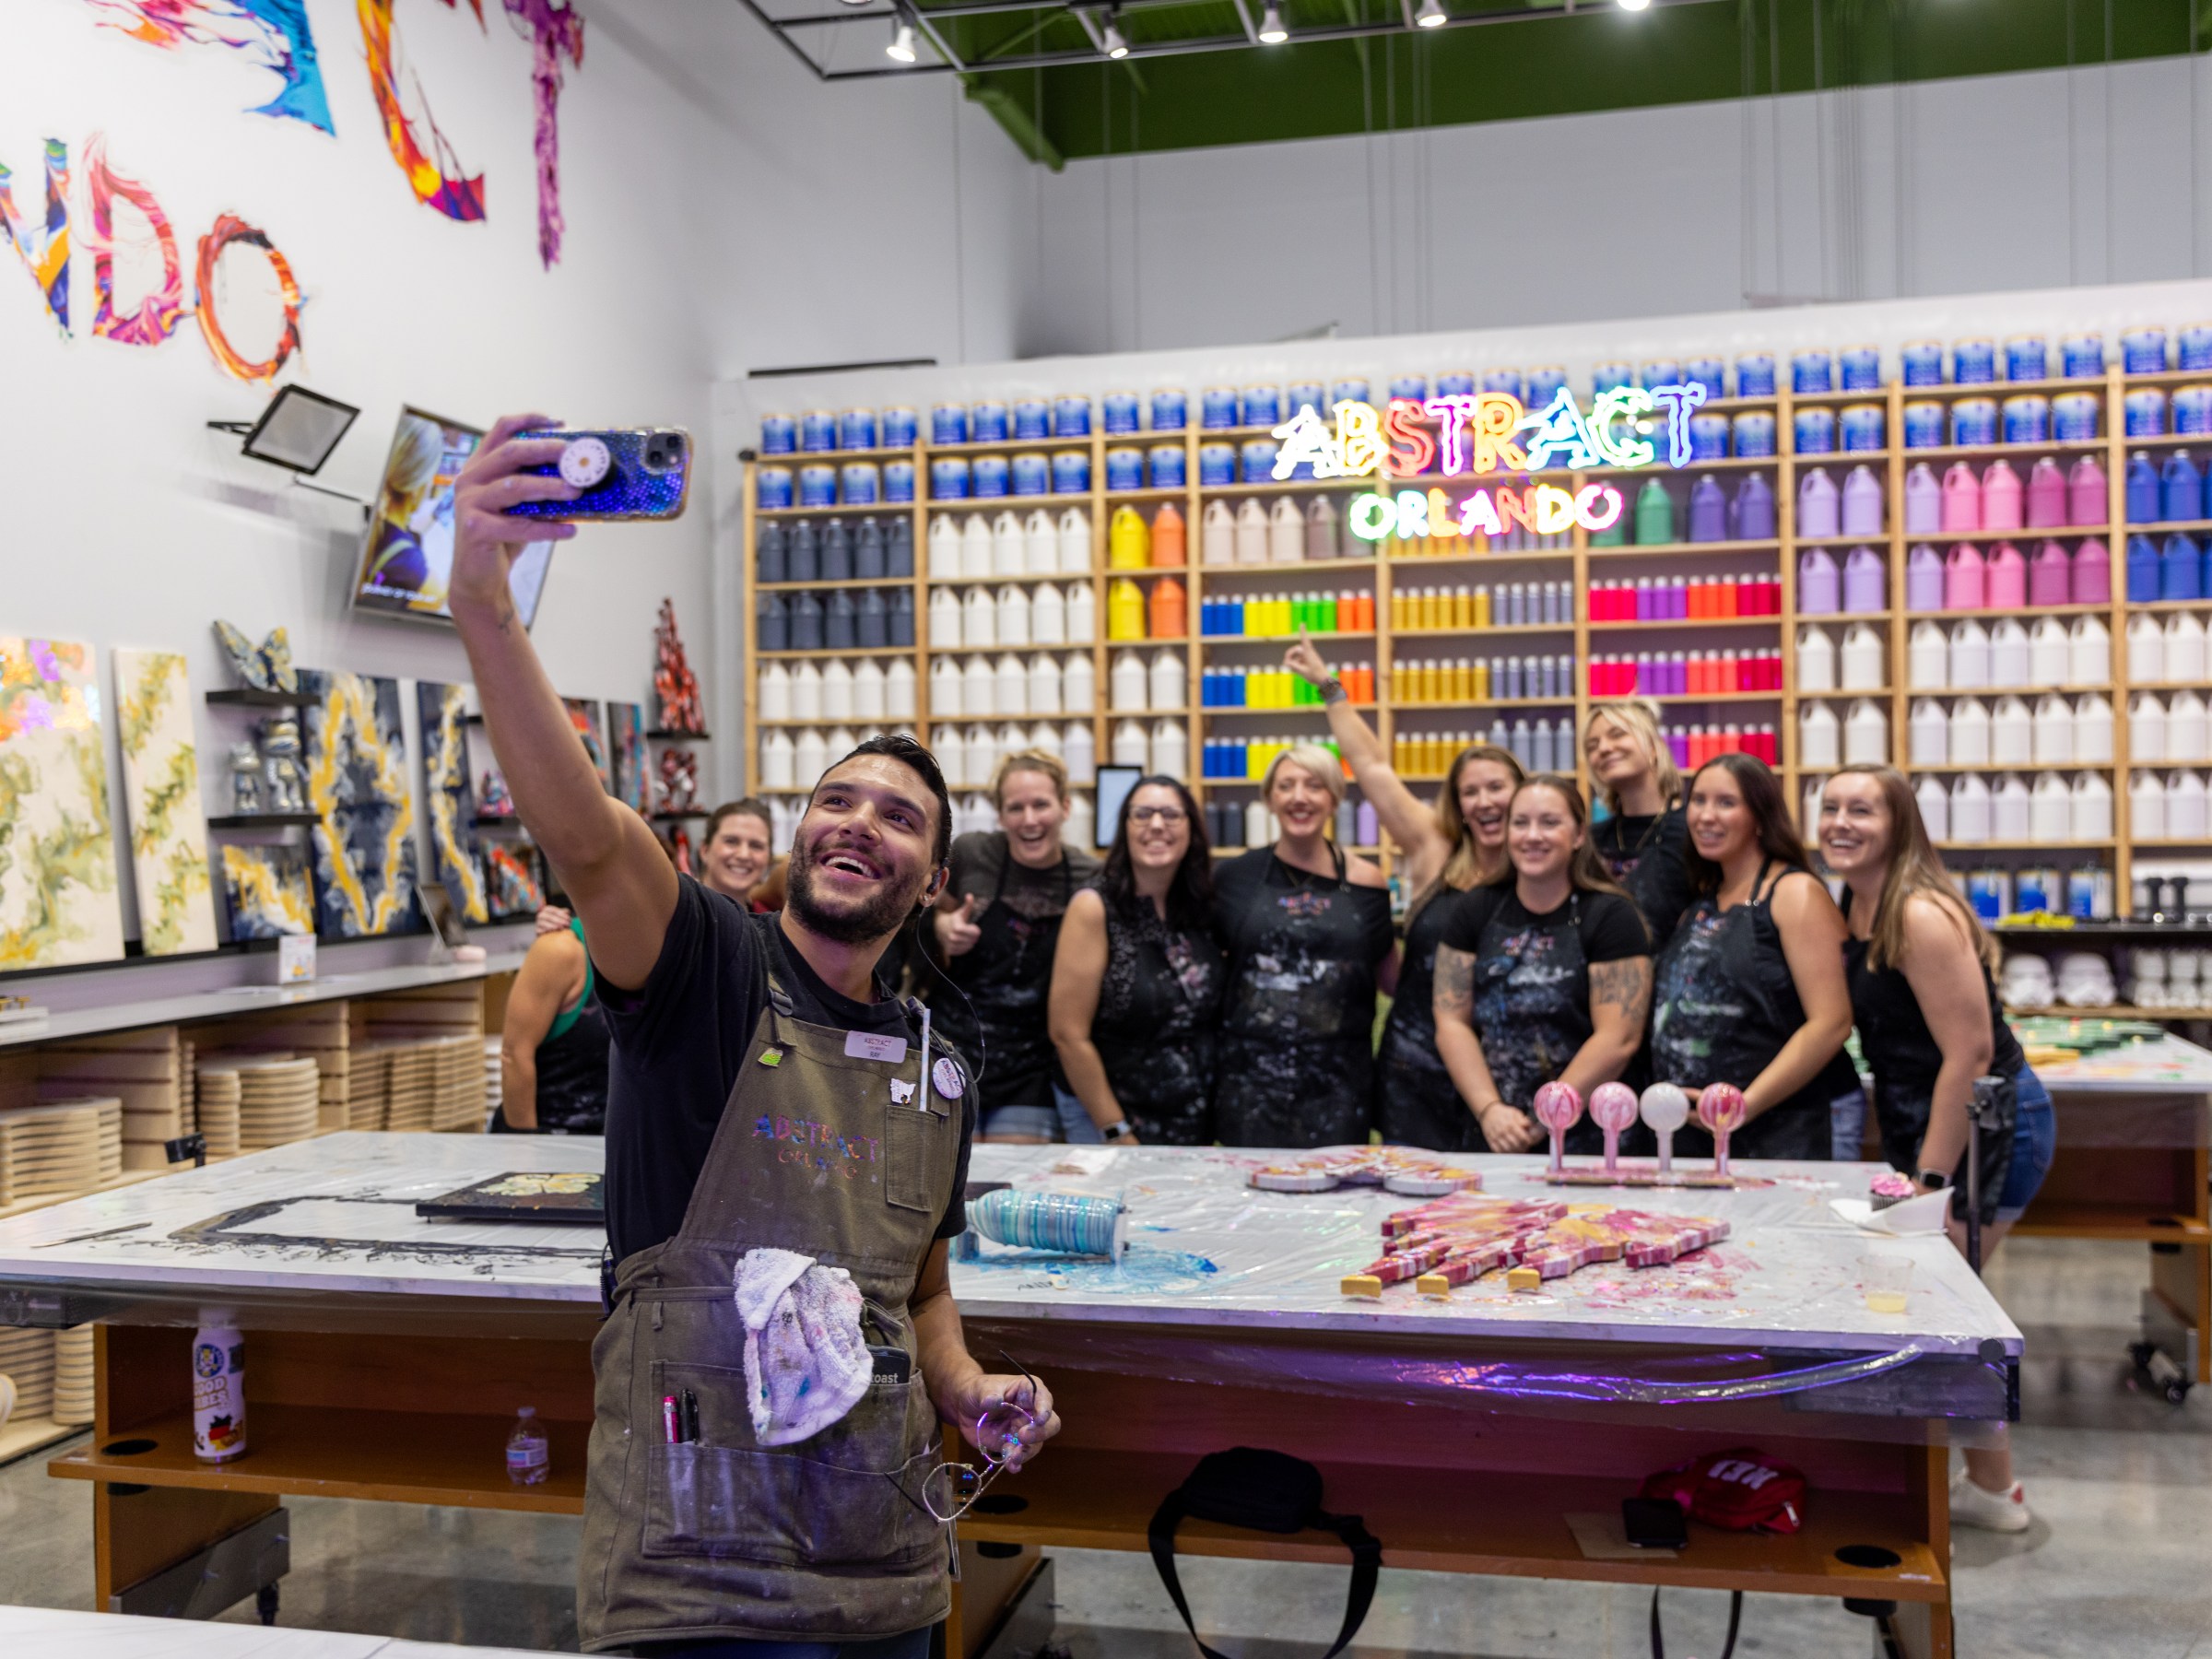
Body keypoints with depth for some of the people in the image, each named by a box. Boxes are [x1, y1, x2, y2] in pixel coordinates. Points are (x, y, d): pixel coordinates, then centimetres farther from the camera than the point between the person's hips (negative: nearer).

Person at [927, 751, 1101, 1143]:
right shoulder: (969, 853, -7)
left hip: (1032, 1069, 0)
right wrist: (943, 927, -10)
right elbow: (932, 912, 12)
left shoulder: (1090, 878, -7)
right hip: (954, 1048, 0)